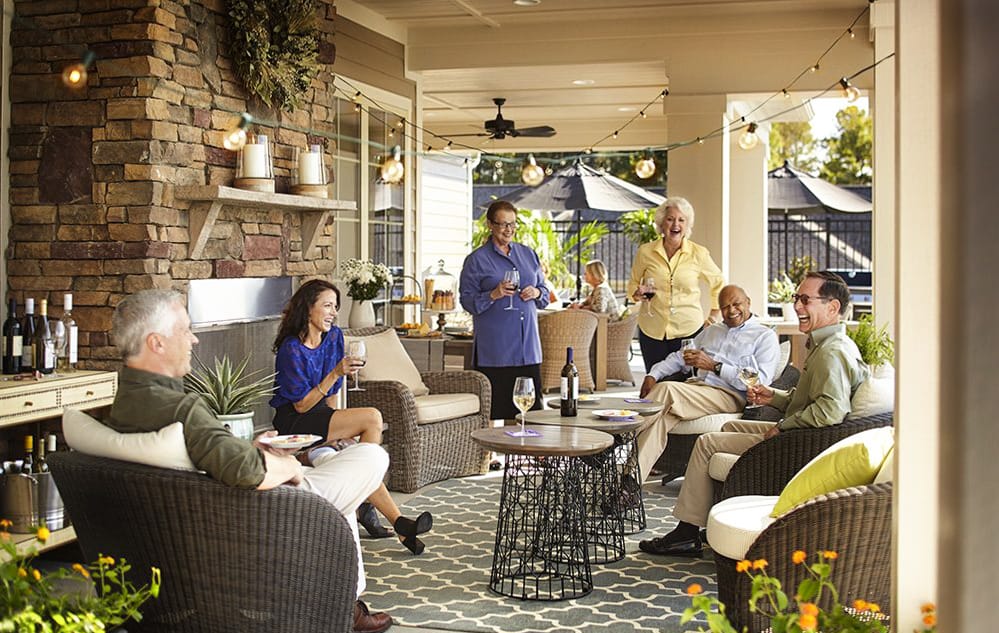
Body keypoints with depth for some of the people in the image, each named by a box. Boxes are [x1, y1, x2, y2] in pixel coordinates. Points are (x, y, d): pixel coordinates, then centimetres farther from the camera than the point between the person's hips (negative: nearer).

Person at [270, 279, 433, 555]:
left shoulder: (334, 336, 5)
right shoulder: (291, 349, -16)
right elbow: (302, 405, -18)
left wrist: (336, 429, 3)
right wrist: (336, 373, -26)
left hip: (321, 418, 7)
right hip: (293, 425, -7)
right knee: (372, 419, -25)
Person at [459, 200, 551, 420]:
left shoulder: (528, 255, 15)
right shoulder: (476, 260, 0)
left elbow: (545, 291, 21)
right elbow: (467, 300, -3)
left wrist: (536, 293, -1)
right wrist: (493, 295, -18)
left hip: (528, 346, 5)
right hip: (494, 350, -5)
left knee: (531, 409, 5)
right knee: (495, 411, -5)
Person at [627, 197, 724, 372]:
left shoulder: (698, 254, 0)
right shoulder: (645, 252, 1)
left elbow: (717, 282, 16)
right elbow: (633, 283, 15)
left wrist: (714, 314, 13)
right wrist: (637, 293, -6)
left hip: (689, 330, -1)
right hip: (652, 330, 1)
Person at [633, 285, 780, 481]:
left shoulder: (765, 336, 7)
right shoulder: (711, 331, 30)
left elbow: (760, 380, -8)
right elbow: (680, 356, 28)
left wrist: (713, 366, -13)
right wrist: (653, 374, 7)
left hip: (729, 396, -6)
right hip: (696, 387, 6)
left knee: (666, 390, -30)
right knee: (661, 417, -29)